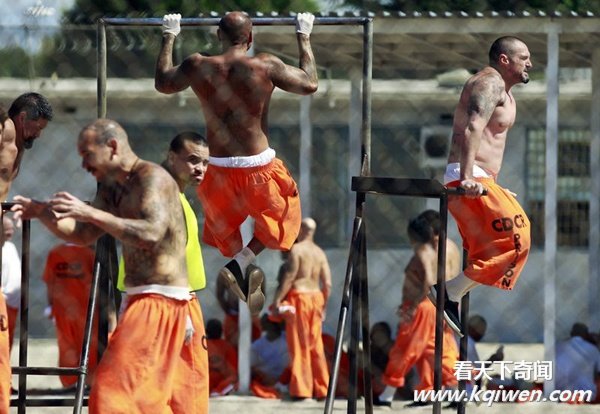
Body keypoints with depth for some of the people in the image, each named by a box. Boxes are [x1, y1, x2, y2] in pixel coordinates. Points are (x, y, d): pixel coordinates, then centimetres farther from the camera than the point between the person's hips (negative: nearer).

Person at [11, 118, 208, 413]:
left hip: (160, 303, -10)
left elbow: (151, 233, -29)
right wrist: (40, 212, 3)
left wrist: (90, 213, -29)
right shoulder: (111, 188, 14)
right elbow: (83, 234, 19)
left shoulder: (151, 178, -14)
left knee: (117, 388, -15)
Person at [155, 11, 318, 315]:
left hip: (219, 168, 3)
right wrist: (304, 37, 12)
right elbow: (309, 83, 1)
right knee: (280, 217, 19)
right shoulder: (265, 66, -11)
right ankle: (242, 263, 1)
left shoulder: (198, 67, -4)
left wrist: (169, 37, 27)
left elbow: (162, 83, 16)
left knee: (224, 224, 27)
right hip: (259, 167, -3)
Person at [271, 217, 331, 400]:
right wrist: (323, 306, 17)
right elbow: (328, 283, 8)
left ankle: (301, 389, -5)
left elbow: (289, 277, -15)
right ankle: (320, 389, 12)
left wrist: (277, 300, -13)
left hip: (298, 297, -6)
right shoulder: (320, 253, 11)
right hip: (316, 296, 6)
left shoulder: (296, 249, -7)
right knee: (316, 346, 10)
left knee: (299, 345, -3)